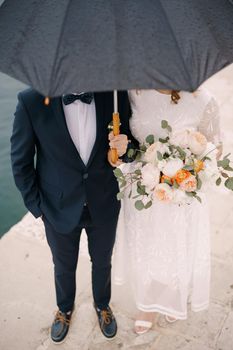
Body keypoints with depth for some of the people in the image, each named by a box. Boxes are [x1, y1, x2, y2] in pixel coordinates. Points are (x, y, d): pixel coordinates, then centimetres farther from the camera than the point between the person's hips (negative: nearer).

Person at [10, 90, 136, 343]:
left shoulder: (116, 94, -16)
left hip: (104, 206, 2)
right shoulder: (31, 100, -22)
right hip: (60, 208, -1)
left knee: (102, 262, 26)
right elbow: (21, 161, -10)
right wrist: (37, 206, -6)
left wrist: (124, 147, -22)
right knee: (64, 266, 25)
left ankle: (102, 305, 59)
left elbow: (127, 137, 1)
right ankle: (65, 308, 58)